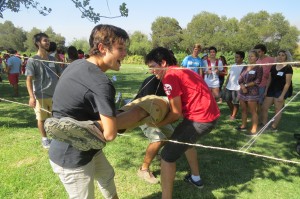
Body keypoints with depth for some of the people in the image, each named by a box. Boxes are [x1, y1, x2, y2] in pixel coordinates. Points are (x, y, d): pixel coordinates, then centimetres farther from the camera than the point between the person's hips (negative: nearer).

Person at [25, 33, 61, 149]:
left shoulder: (52, 59, 8)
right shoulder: (32, 60, -6)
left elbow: (59, 76, 14)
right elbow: (29, 80, -11)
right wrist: (31, 96, -20)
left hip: (55, 95, 4)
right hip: (40, 96, -4)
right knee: (42, 119, 9)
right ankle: (44, 139, 26)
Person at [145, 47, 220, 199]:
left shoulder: (170, 76, -12)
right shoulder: (182, 71, 18)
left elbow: (176, 112, -13)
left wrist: (157, 124, 0)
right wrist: (163, 119, 13)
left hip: (200, 118, -10)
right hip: (211, 115, 10)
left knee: (167, 156, -4)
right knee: (185, 141, 33)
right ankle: (195, 178, 48)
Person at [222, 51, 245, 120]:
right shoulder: (233, 66, 12)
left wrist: (241, 87, -19)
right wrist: (225, 84, 14)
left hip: (237, 88, -7)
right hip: (229, 86, 7)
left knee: (235, 102, 2)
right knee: (227, 100, 15)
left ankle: (233, 115, 17)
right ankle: (232, 112, 34)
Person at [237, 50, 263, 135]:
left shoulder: (258, 68, -4)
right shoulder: (245, 67, 12)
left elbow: (257, 81, -12)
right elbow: (240, 79, 6)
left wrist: (246, 85, -11)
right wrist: (242, 87, -13)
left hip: (252, 92, -6)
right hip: (242, 92, 6)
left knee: (253, 112, -3)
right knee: (243, 110, 14)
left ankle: (254, 130, 1)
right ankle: (243, 126, 26)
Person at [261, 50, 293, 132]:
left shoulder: (288, 68, -9)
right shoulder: (273, 67, 8)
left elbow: (288, 83, -12)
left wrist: (282, 95, -16)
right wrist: (266, 91, 8)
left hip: (281, 91, -6)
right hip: (271, 90, 6)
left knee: (278, 110, 3)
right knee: (264, 108, 4)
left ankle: (274, 127, 13)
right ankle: (264, 125, 16)